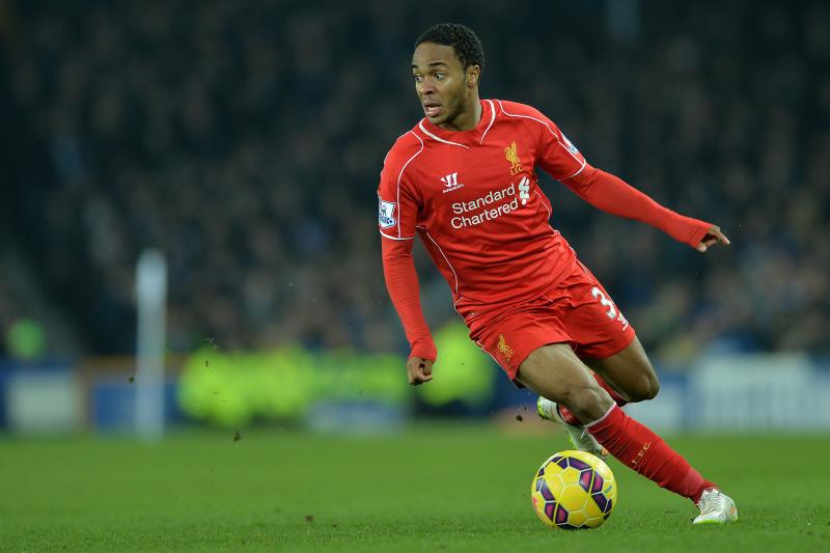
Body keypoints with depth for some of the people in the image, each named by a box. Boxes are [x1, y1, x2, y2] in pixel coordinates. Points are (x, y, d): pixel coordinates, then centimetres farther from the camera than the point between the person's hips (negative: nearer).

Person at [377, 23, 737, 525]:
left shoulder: (523, 124, -6)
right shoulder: (406, 163, -15)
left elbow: (588, 181, 5)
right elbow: (396, 254, -7)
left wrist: (672, 222, 1)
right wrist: (420, 341, -17)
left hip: (564, 279, 4)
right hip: (498, 310, -4)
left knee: (641, 386, 11)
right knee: (590, 400, -20)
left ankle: (567, 409, 44)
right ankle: (703, 493, -8)